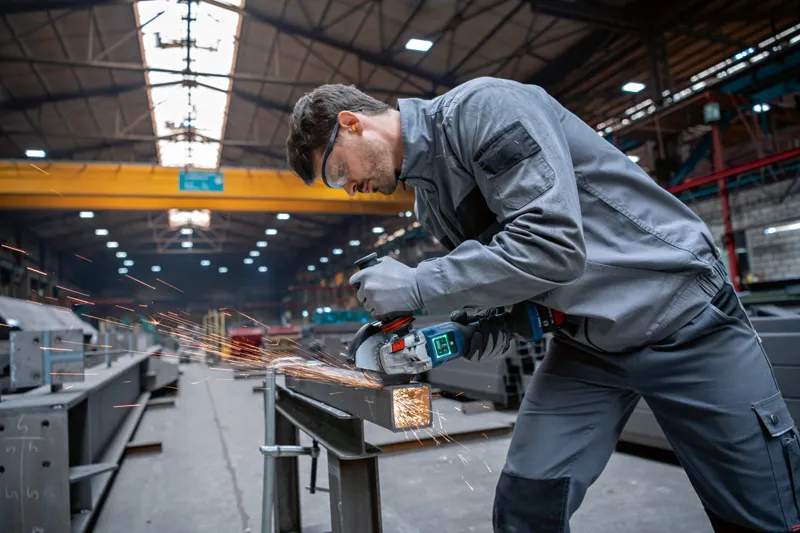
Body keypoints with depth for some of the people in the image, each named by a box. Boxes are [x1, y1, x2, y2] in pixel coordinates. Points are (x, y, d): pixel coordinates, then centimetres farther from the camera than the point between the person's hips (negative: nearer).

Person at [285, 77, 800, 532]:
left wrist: (418, 286, -24)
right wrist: (493, 322, -8)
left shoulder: (481, 106, -19)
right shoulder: (428, 198, 7)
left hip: (681, 313, -6)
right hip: (586, 342, 7)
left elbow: (553, 243, -29)